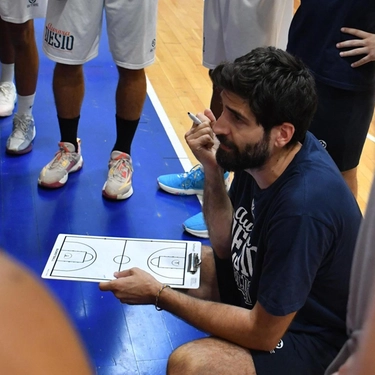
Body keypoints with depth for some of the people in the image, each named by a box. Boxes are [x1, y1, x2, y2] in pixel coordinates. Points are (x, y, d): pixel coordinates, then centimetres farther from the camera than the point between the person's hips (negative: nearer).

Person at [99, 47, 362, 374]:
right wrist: (212, 169, -15)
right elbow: (225, 246, 1)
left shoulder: (302, 207, -35)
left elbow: (263, 334, -26)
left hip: (314, 341, -8)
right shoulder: (258, 154, -11)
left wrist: (158, 294, -22)